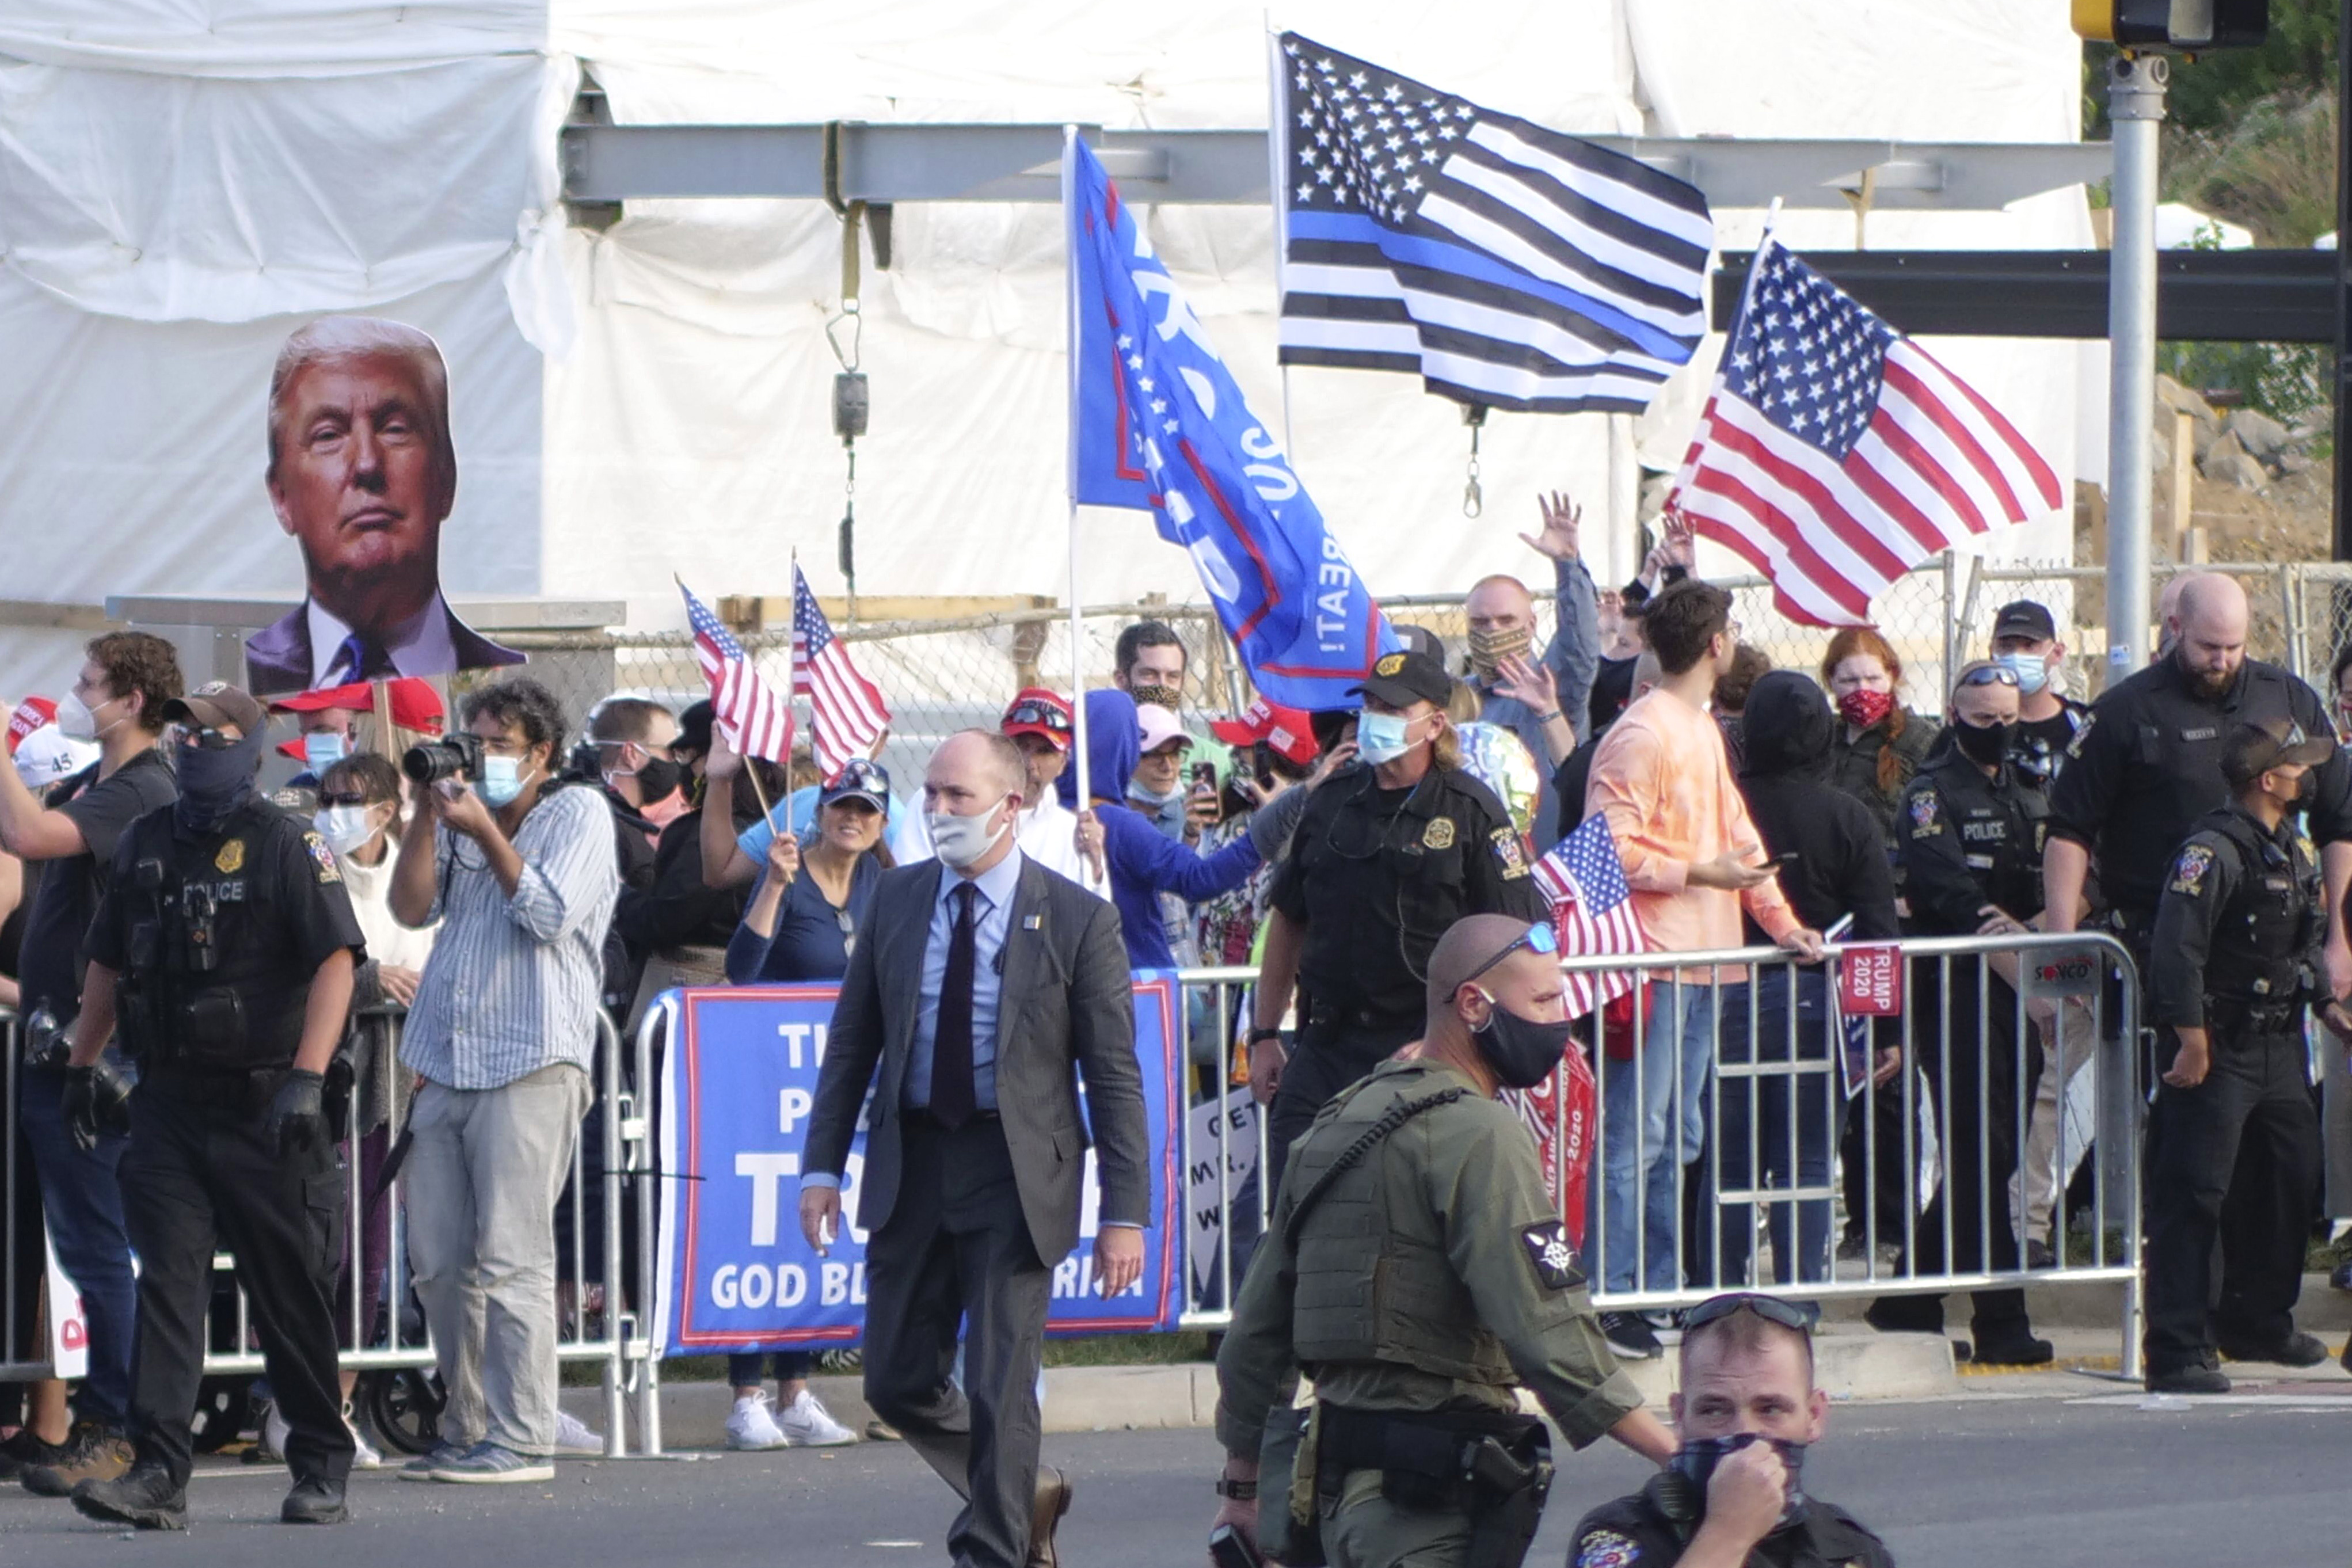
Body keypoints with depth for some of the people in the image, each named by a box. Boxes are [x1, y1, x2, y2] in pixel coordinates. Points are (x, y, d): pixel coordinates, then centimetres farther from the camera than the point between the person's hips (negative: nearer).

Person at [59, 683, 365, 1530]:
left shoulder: (288, 846, -6)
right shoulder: (144, 846, 12)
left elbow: (336, 960, -14)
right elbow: (107, 963, 23)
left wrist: (306, 1077, -23)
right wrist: (83, 1064, 20)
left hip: (264, 1109, -5)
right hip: (168, 1103, 5)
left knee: (290, 1293, 3)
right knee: (167, 1284, -5)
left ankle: (322, 1470, 15)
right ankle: (159, 1474, -10)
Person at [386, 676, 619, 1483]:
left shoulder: (578, 814, 3)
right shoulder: (462, 811, 18)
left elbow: (551, 912, -9)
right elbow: (413, 908, 8)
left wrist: (485, 832, -9)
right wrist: (426, 814, 0)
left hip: (530, 1062, -6)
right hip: (445, 1065, 6)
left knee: (511, 1258, -10)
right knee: (439, 1263, 6)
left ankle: (521, 1439, -9)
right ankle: (468, 1428, 14)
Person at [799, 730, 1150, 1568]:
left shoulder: (1077, 919, -6)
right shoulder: (896, 898, 5)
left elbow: (1114, 1077, -6)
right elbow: (852, 1041, 10)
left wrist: (1125, 1213, -10)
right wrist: (823, 1164, 3)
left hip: (1015, 1173, -4)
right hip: (910, 1166, 4)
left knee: (999, 1389, -4)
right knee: (899, 1384, 7)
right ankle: (1021, 1498, 29)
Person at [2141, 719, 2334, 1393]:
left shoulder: (2295, 850, 13)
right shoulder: (2214, 851, -17)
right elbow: (2178, 948, -22)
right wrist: (2192, 1040, -23)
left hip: (2279, 1046, 9)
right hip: (2217, 1050, -9)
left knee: (2290, 1180, 15)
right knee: (2194, 1197, -9)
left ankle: (2259, 1323, 31)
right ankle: (2178, 1350, -11)